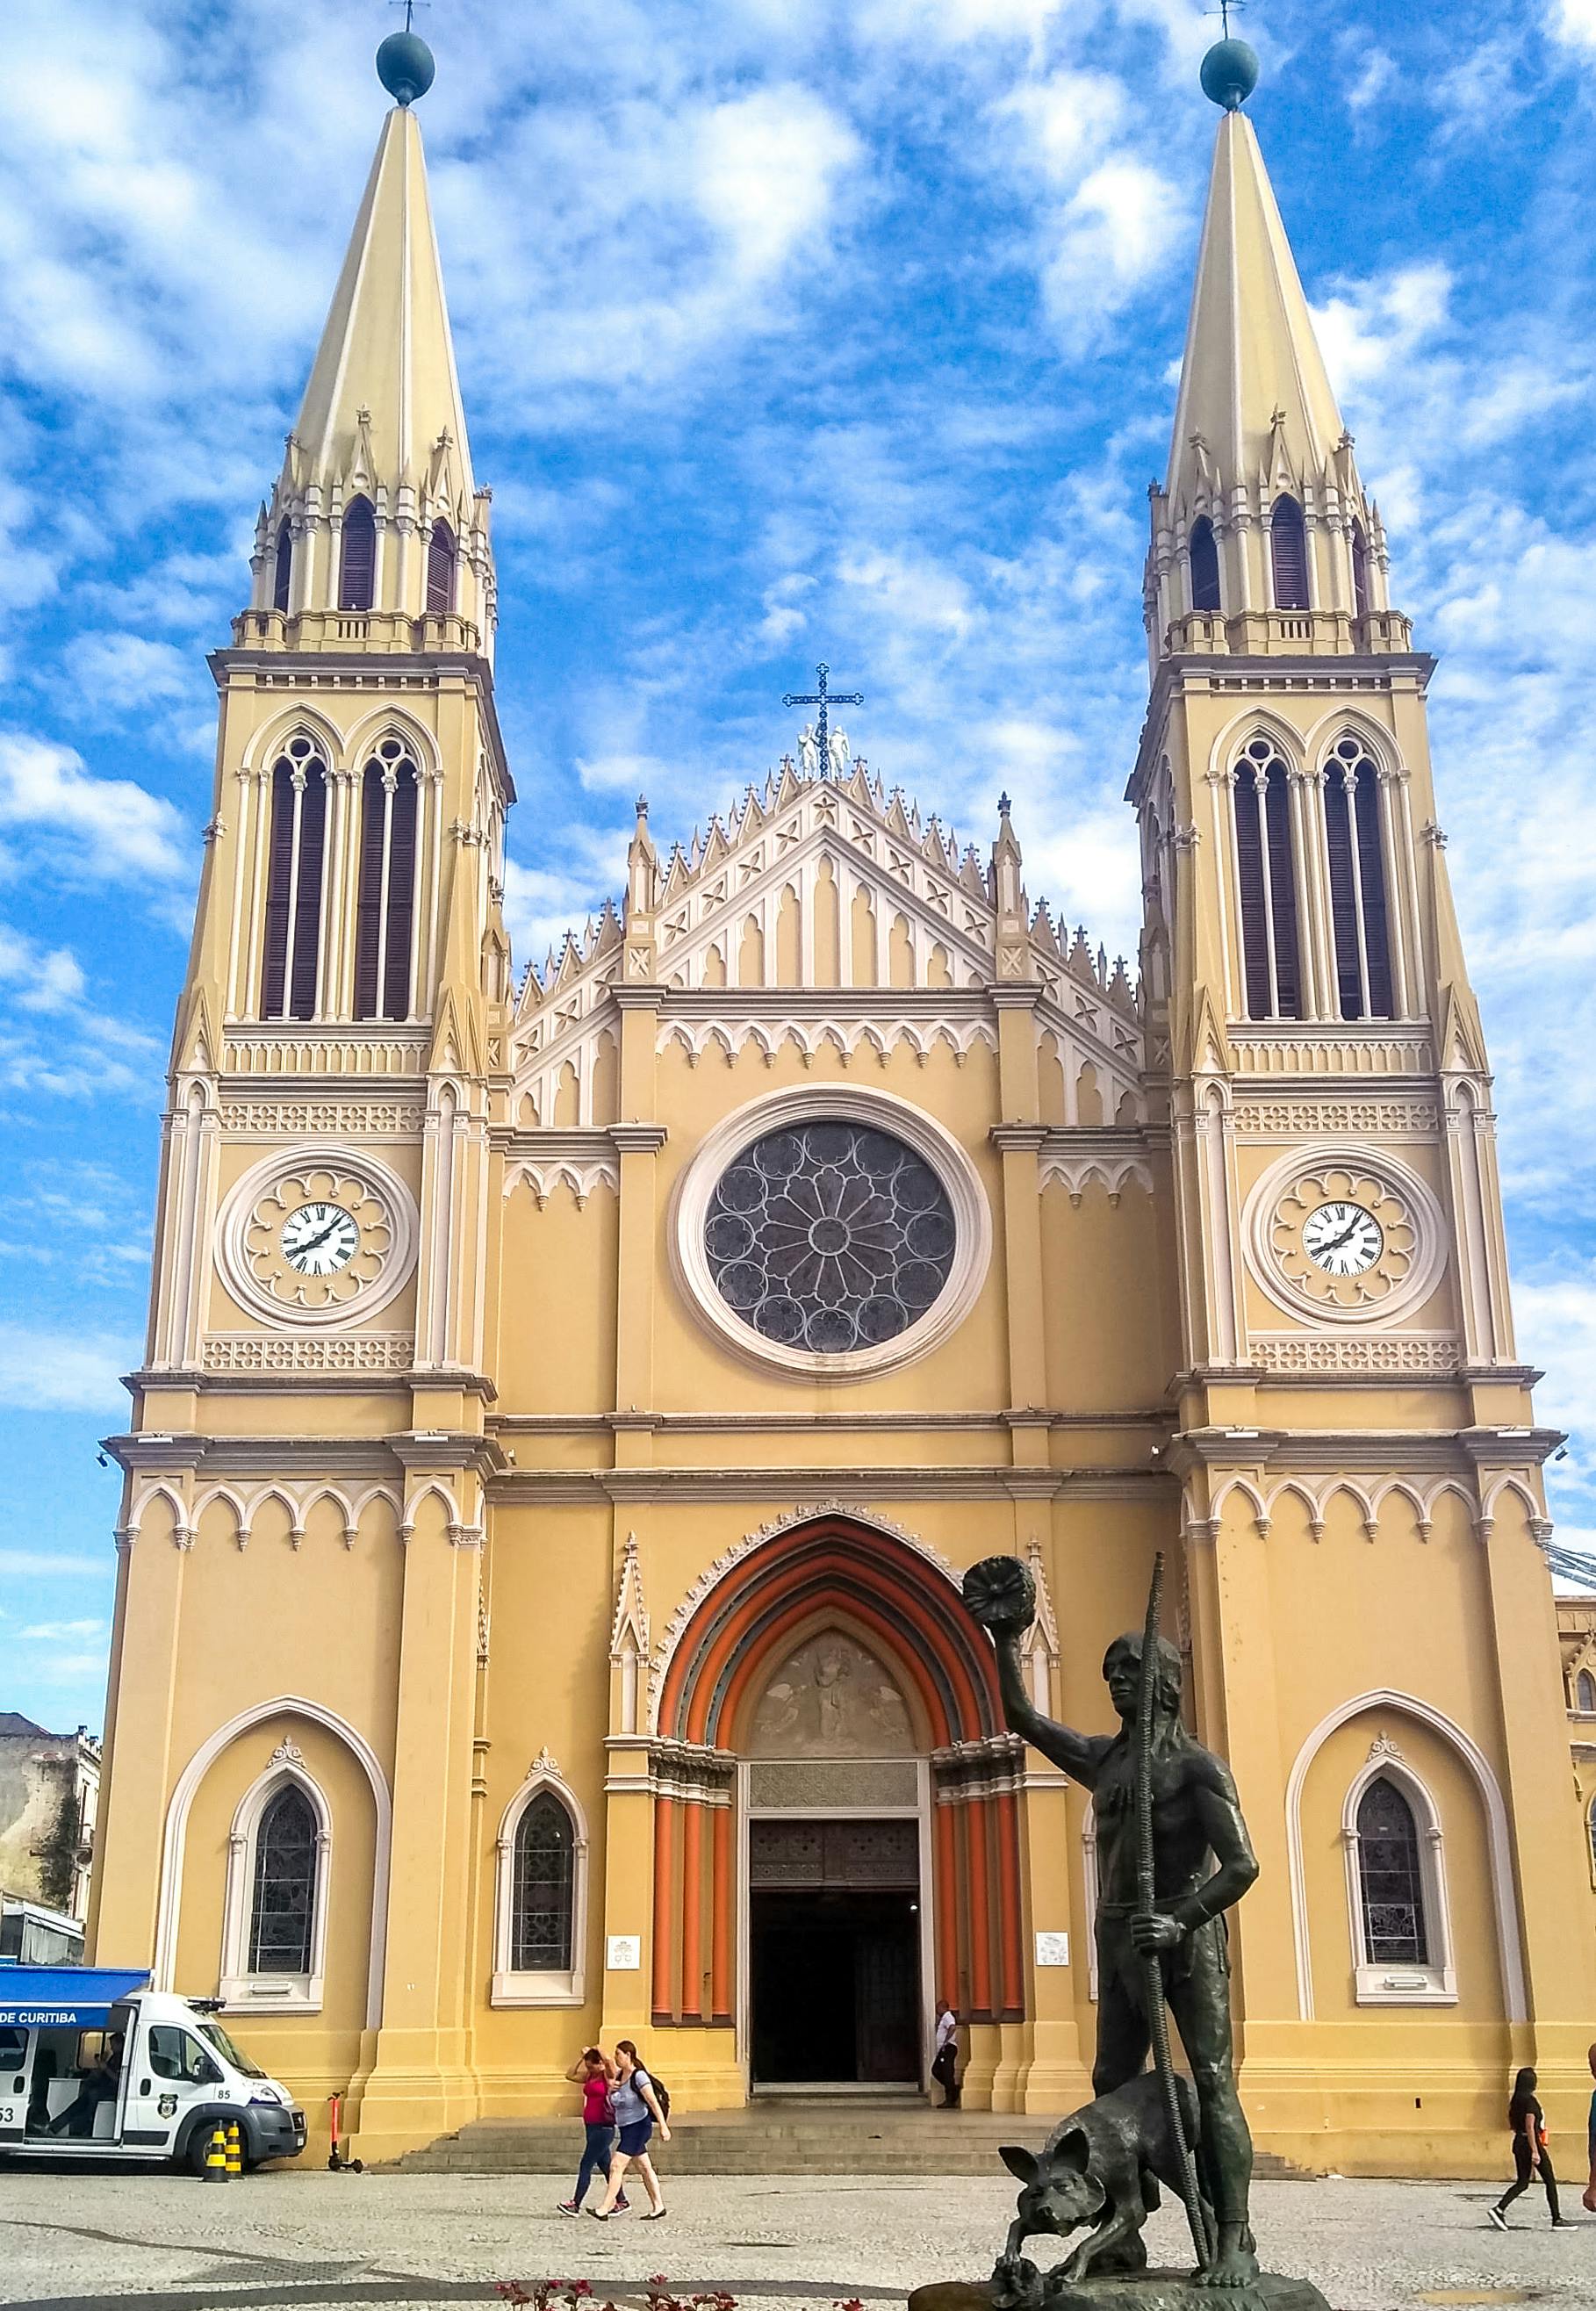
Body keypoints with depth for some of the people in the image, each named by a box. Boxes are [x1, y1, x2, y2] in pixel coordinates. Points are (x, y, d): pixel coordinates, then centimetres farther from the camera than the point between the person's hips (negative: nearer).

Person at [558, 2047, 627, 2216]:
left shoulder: (608, 2076, -10)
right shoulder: (589, 2077, 13)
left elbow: (609, 2061, -29)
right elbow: (570, 2075, 14)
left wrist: (600, 2050, -10)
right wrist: (581, 2056, 8)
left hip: (603, 2128, -9)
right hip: (591, 2126, 9)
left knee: (586, 2165, -8)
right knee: (605, 2165, 12)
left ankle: (575, 2204, -5)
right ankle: (621, 2202, 20)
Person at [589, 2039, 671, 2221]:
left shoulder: (639, 2076, -16)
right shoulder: (619, 2076, 9)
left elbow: (653, 2102, -20)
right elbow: (612, 2102, 22)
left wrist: (663, 2126, -25)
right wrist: (611, 2089, -1)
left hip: (638, 2127, -9)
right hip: (627, 2129, 9)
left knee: (616, 2166, -12)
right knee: (644, 2168, 12)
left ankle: (605, 2209, -12)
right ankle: (658, 2206, 18)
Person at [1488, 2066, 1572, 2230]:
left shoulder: (1515, 2101, 9)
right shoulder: (1530, 2101, -16)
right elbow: (1530, 2127, -21)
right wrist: (1535, 2151, -22)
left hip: (1519, 2142, 8)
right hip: (1532, 2143, -8)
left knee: (1522, 2182, 9)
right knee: (1550, 2181, 6)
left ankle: (1499, 2209, -5)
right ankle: (1557, 2219, 11)